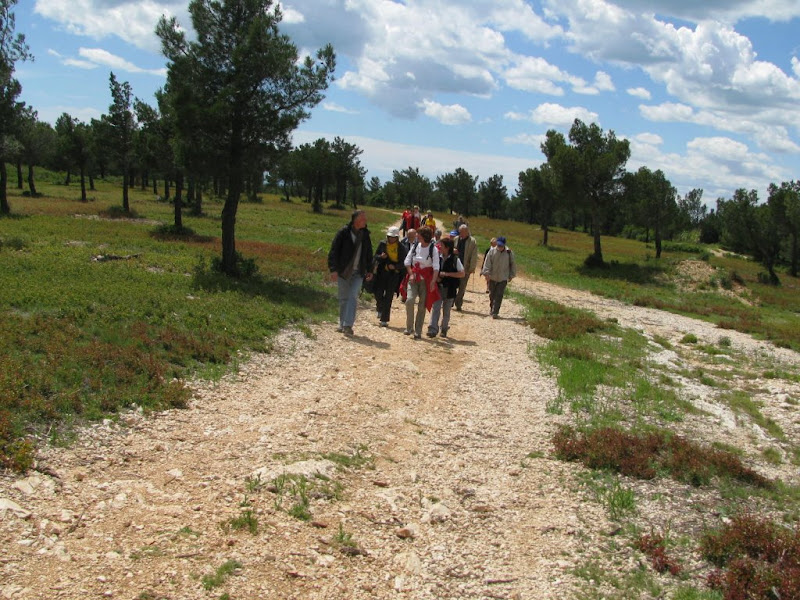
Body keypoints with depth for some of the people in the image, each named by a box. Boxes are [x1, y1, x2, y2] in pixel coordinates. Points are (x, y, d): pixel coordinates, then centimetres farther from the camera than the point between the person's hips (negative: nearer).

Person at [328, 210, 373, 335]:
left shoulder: (365, 234, 5)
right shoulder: (343, 233, -9)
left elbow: (369, 253, 16)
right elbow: (334, 251, -9)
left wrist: (369, 270, 15)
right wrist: (333, 269, -15)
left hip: (358, 273, 2)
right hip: (343, 271, -2)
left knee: (353, 297, -12)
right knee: (344, 298, 8)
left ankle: (348, 325, -15)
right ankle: (342, 324, 21)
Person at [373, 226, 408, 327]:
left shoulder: (401, 248, -4)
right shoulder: (382, 244, 2)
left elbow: (404, 263, -1)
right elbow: (376, 256, 9)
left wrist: (395, 266, -19)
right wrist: (381, 257, -14)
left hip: (394, 274, -2)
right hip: (382, 272, 2)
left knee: (388, 297, -2)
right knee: (378, 294, -1)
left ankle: (384, 320, 5)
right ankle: (380, 310, 33)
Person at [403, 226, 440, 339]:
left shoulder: (433, 249, -8)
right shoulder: (415, 246, 3)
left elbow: (436, 267, -13)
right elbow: (407, 261, 10)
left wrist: (433, 282, -22)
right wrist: (411, 274, -2)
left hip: (426, 279, -2)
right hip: (414, 277, 2)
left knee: (422, 305, 1)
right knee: (410, 300, -16)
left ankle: (418, 331, 10)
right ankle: (409, 327, -2)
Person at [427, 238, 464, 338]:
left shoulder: (455, 259, -5)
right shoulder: (438, 258, 4)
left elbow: (462, 274, -8)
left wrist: (447, 274, -15)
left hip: (449, 289, -2)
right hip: (438, 287, 2)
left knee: (446, 311, 9)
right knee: (435, 308, -11)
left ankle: (444, 330, 25)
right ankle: (432, 329, -15)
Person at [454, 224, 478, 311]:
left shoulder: (472, 241, -5)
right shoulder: (456, 239, 6)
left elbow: (474, 256, -7)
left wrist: (472, 268, -11)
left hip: (465, 268, -3)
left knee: (462, 288, 4)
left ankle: (458, 304, 11)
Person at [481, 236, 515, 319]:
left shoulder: (508, 253, -3)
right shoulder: (492, 252, -5)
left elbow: (512, 264, 7)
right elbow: (487, 263, -8)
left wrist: (511, 275, 9)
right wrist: (487, 273, -15)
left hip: (503, 278, -1)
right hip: (492, 277, 1)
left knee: (499, 296, -7)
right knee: (492, 295, 15)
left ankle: (495, 312, -7)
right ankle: (491, 308, 34)